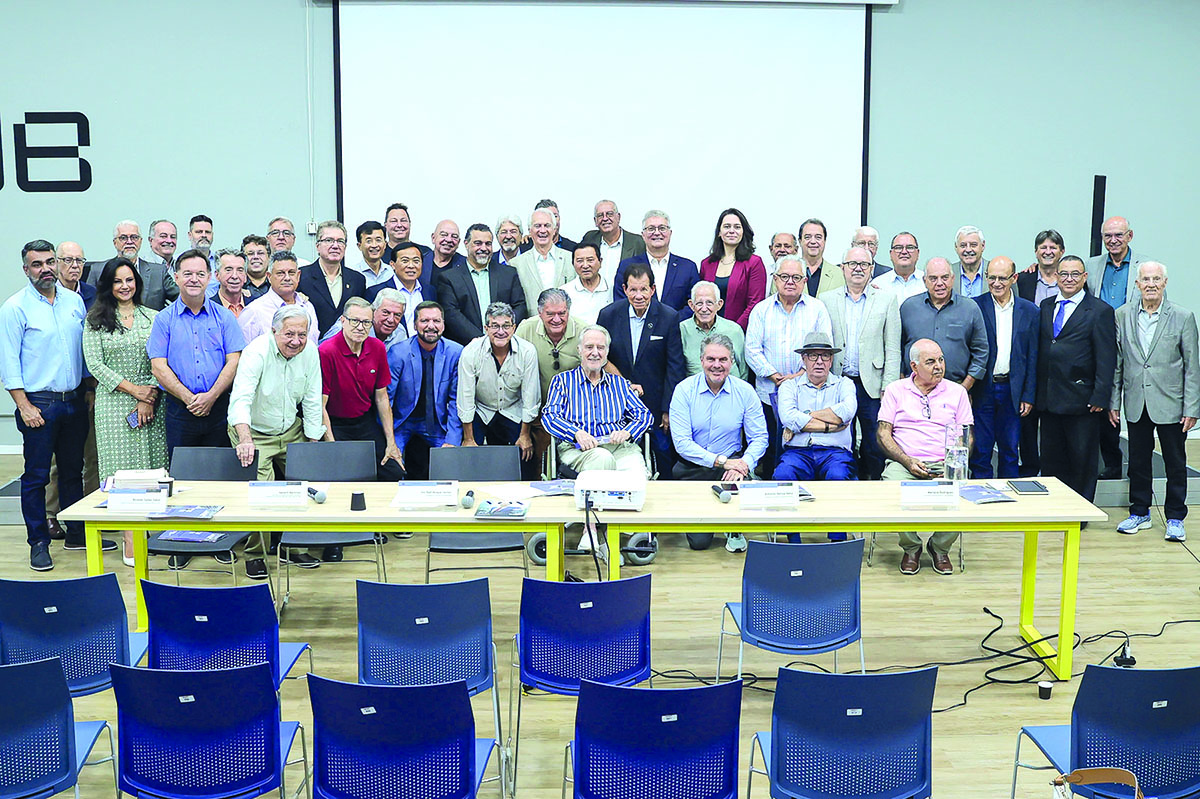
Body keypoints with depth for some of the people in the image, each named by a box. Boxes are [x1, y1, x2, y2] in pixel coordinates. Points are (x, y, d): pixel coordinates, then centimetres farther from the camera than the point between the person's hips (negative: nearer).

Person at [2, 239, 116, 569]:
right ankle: (39, 543, 9)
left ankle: (76, 533, 24)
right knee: (36, 476, 0)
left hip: (74, 402, 5)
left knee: (73, 470, 13)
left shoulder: (74, 301, 9)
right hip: (39, 404, -5)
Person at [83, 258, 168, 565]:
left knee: (151, 467, 0)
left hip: (150, 404, 2)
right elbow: (94, 364, -3)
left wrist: (149, 397, -8)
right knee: (123, 470, -3)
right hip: (113, 402, -2)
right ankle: (131, 539, 1)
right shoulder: (96, 320, 4)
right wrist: (133, 389, -9)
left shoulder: (152, 318, 9)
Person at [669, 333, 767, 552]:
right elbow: (681, 442, -13)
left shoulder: (745, 391, -2)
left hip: (731, 462, 2)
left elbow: (759, 437, -3)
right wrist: (721, 460, -22)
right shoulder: (684, 390, -7)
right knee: (699, 541, -13)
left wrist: (744, 463, -23)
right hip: (693, 468, -1)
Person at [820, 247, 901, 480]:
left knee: (875, 448, 2)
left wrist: (889, 388, -4)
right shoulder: (826, 299, 9)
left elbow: (893, 349, 3)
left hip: (872, 386, -1)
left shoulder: (887, 299, 6)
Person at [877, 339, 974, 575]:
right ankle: (911, 548, -5)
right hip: (903, 462, -1)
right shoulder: (896, 390, 12)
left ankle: (940, 547, -2)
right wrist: (908, 461, -11)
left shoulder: (957, 392, 16)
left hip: (945, 465, 1)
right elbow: (883, 434, 5)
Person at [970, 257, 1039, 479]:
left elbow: (1033, 357, 7)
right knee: (980, 451, 1)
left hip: (1013, 392, 2)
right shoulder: (974, 307, -1)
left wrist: (1028, 396, 2)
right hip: (982, 389, -2)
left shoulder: (1029, 311, 6)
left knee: (1010, 452, 10)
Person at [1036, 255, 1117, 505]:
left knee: (1082, 460, 4)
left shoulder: (1100, 311, -4)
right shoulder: (1046, 307, 13)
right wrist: (1036, 392, 8)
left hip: (1081, 400, -5)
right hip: (1049, 398, 5)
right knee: (1051, 459, 11)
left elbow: (1106, 360, -8)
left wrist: (1100, 398, -14)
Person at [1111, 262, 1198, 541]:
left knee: (1175, 463, 6)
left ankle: (1175, 518, 17)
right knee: (1138, 462, 11)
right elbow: (1117, 362, 7)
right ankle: (1140, 513, 25)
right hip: (1136, 403, 2)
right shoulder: (1122, 315, 2)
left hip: (1170, 404, -2)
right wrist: (1113, 402, 5)